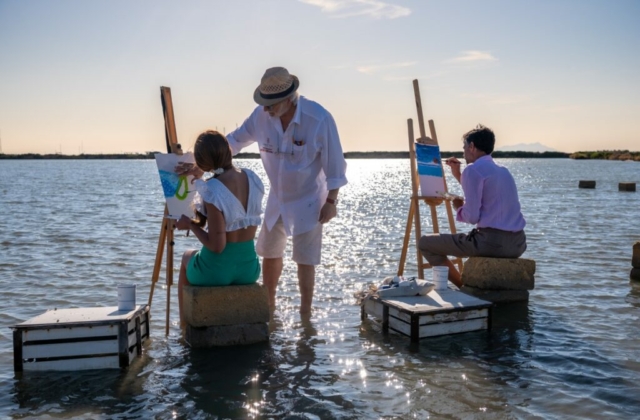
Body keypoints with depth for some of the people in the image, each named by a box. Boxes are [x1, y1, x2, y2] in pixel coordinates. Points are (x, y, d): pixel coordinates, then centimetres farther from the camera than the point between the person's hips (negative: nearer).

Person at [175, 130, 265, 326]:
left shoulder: (212, 190, -22)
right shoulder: (252, 179, -3)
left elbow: (217, 246, -22)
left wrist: (191, 225, -6)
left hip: (216, 271, -5)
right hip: (250, 268, 5)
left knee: (187, 257, 32)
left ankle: (185, 324, 45)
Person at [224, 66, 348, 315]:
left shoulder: (320, 119, -25)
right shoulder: (261, 115, -13)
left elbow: (334, 165, -17)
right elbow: (234, 141, 1)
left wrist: (330, 201, -16)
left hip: (307, 202, -5)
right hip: (276, 200, 5)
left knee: (305, 260, 1)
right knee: (270, 254, 16)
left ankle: (305, 316, 17)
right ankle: (268, 307, 37)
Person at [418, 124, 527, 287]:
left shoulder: (473, 170, -7)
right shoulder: (503, 170, 18)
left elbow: (472, 216, -14)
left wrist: (458, 208, 8)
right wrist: (458, 176, 34)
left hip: (491, 241, -9)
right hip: (518, 244, 9)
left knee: (425, 242, 3)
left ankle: (464, 286, 6)